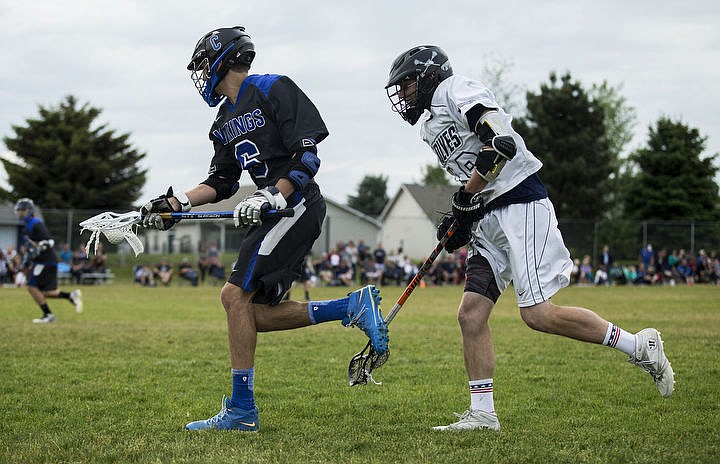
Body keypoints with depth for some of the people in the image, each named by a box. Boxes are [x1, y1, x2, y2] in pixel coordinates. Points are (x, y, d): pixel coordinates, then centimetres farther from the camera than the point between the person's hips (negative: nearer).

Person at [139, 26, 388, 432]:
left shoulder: (274, 90, -8)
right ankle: (353, 307, 8)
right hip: (274, 214, 10)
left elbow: (307, 157, -14)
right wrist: (175, 204, 5)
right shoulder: (226, 123, 19)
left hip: (297, 206, -10)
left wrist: (269, 197, -23)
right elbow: (221, 182, 19)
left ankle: (242, 410, -12)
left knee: (236, 295, -14)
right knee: (258, 314, 2)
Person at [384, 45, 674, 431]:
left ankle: (640, 346, -4)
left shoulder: (455, 89, -4)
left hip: (521, 204, -10)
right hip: (492, 218, 10)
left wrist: (464, 199, -12)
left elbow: (500, 144, -18)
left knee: (538, 314, -15)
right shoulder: (430, 125, 24)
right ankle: (482, 414, 4)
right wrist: (458, 221, 9)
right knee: (470, 314, 1)